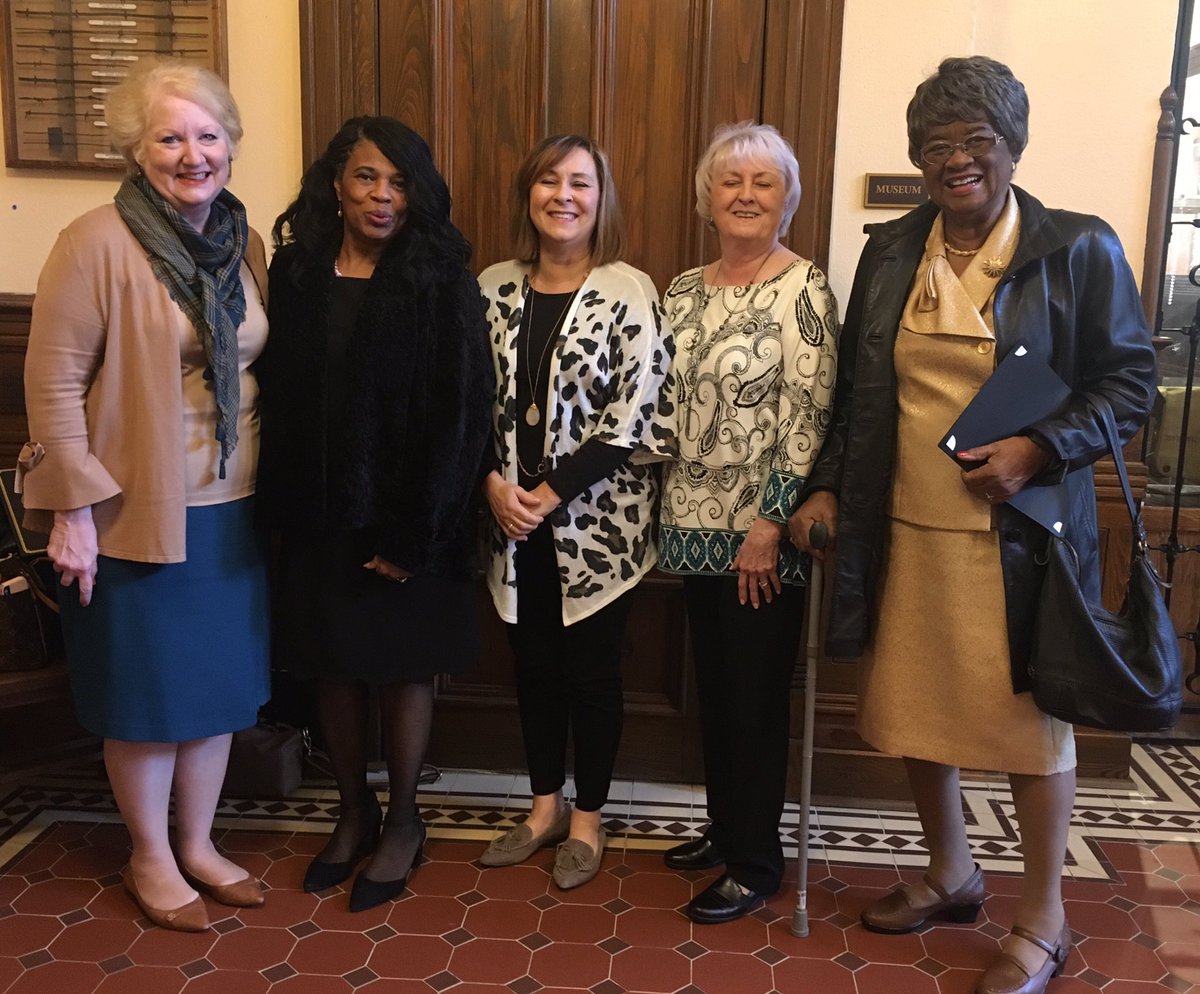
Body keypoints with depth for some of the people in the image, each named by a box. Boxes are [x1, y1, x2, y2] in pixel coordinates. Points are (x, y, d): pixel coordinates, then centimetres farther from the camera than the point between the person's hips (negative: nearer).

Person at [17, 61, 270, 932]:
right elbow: (54, 384, -13)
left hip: (231, 510, 6)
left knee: (221, 681, 15)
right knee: (146, 692, 9)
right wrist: (72, 509, -14)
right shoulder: (99, 244, -12)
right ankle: (150, 858, 31)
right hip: (136, 512, -5)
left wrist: (274, 487, 10)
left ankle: (199, 844, 35)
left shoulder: (245, 244, 6)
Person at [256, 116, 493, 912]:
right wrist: (282, 507, -1)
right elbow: (277, 399, 5)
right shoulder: (296, 272, 3)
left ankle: (403, 823, 29)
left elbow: (461, 412, -12)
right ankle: (354, 813, 34)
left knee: (405, 667, 9)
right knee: (335, 667, 14)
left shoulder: (442, 283, -8)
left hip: (405, 516, -3)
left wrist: (414, 532, -16)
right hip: (318, 514, 4)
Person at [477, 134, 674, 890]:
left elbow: (638, 418, -13)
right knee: (533, 663, 15)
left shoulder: (630, 292, -8)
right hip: (514, 517, 4)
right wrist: (494, 482, -9)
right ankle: (545, 806, 34)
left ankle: (587, 818, 27)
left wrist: (554, 493, -15)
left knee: (592, 668, 8)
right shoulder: (495, 288, 4)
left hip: (598, 521, -4)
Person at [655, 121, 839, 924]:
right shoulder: (685, 292, 10)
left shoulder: (804, 288, -9)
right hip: (697, 526, 6)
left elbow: (809, 414, -15)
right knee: (714, 687, 16)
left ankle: (756, 863, 20)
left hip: (761, 535, -6)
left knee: (757, 698, 4)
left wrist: (770, 523, -17)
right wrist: (668, 509, 10)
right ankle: (725, 829, 34)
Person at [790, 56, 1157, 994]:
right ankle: (952, 875, 39)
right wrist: (828, 489, 6)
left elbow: (1130, 381, -3)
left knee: (1029, 718, 7)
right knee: (914, 709, 14)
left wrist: (1039, 450, -18)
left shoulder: (1078, 249, -5)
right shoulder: (890, 251, 7)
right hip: (905, 529, 5)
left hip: (1016, 535, -4)